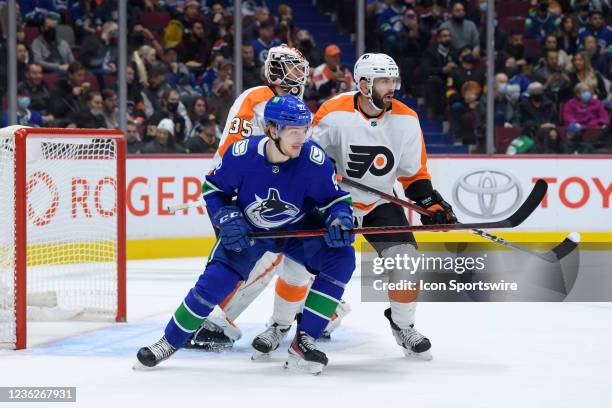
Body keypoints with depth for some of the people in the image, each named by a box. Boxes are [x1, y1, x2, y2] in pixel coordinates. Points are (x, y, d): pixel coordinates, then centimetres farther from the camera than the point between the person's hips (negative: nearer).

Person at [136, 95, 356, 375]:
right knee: (216, 280, -16)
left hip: (299, 230, 1)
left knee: (341, 258, -23)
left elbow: (335, 198, -13)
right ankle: (170, 341, 7)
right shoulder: (242, 154, -25)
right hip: (248, 230, -1)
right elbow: (213, 187, -7)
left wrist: (339, 219, -34)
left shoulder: (314, 159, -26)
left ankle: (304, 341, -16)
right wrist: (226, 218, -21)